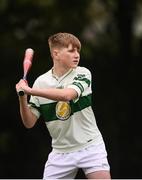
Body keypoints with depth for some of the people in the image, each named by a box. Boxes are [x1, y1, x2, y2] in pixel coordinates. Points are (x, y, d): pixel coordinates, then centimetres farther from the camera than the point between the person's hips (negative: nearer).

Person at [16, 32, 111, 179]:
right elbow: (29, 122, 0)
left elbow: (67, 95, -26)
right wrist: (22, 98, -18)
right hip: (61, 152, 2)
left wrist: (30, 90, -28)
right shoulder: (41, 82, -1)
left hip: (90, 146, -2)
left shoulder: (83, 74, -6)